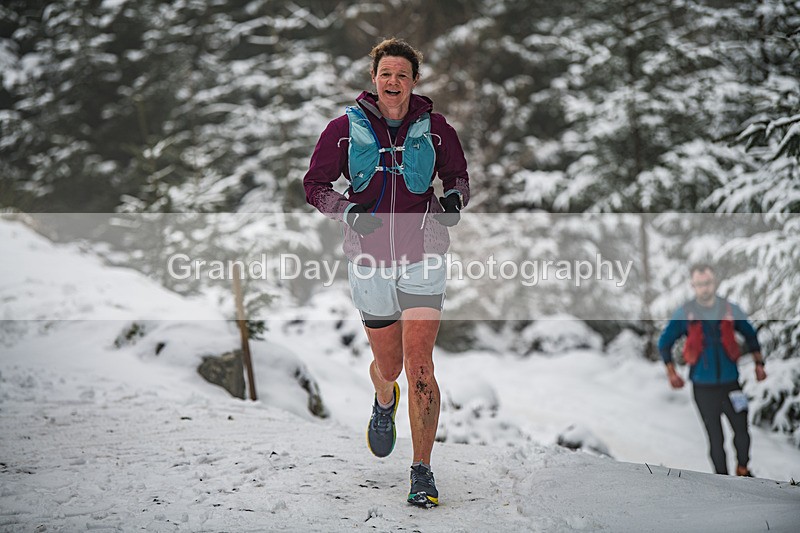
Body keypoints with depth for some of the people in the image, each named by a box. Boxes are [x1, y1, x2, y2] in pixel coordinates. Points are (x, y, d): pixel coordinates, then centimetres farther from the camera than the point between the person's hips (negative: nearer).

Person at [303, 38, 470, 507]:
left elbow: (459, 177, 13)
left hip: (422, 259, -1)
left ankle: (423, 473, -5)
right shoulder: (346, 128, -2)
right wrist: (348, 211, -14)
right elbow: (314, 185, 4)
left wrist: (453, 199, -10)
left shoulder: (434, 129, -1)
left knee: (419, 366, -12)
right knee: (388, 365, 12)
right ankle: (385, 401, 52)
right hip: (370, 261, 1)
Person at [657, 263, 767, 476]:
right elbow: (664, 343, 6)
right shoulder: (684, 313, -4)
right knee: (715, 437, 5)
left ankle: (743, 469, 23)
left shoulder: (730, 310, -1)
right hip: (703, 387, -1)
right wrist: (671, 372, 1)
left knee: (742, 430, 0)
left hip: (730, 384, 1)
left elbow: (751, 335, 13)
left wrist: (759, 364, 9)